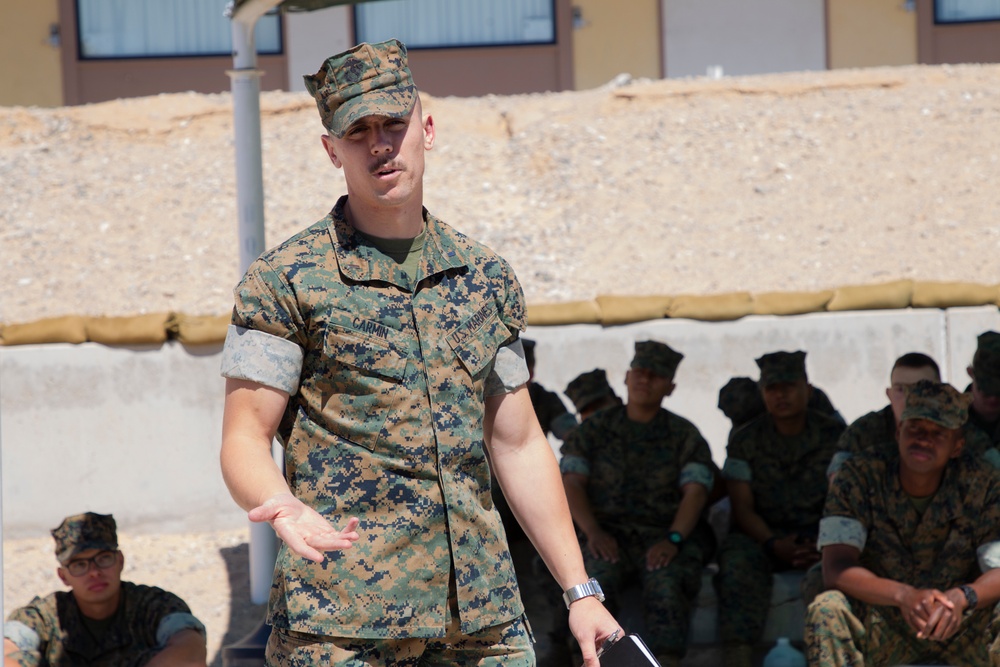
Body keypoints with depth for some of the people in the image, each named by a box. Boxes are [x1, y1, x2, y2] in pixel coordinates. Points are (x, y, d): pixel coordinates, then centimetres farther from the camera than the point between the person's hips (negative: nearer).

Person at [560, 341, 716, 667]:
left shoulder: (684, 435, 12)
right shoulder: (594, 429, 14)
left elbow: (695, 493, -1)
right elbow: (571, 483, 4)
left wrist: (672, 539, -20)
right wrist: (593, 532, -14)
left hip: (666, 534, 0)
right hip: (609, 533, 1)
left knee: (666, 585, -34)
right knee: (596, 579, -33)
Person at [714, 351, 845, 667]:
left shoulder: (835, 436, 6)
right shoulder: (745, 441, 8)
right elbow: (743, 507, 2)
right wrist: (774, 544, -16)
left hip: (820, 534, -1)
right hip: (763, 535, 1)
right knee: (738, 563, -34)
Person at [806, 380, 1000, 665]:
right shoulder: (859, 478, -11)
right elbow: (835, 568, -22)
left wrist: (961, 597, -41)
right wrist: (904, 596, -41)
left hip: (963, 628, 0)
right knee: (826, 610, -31)